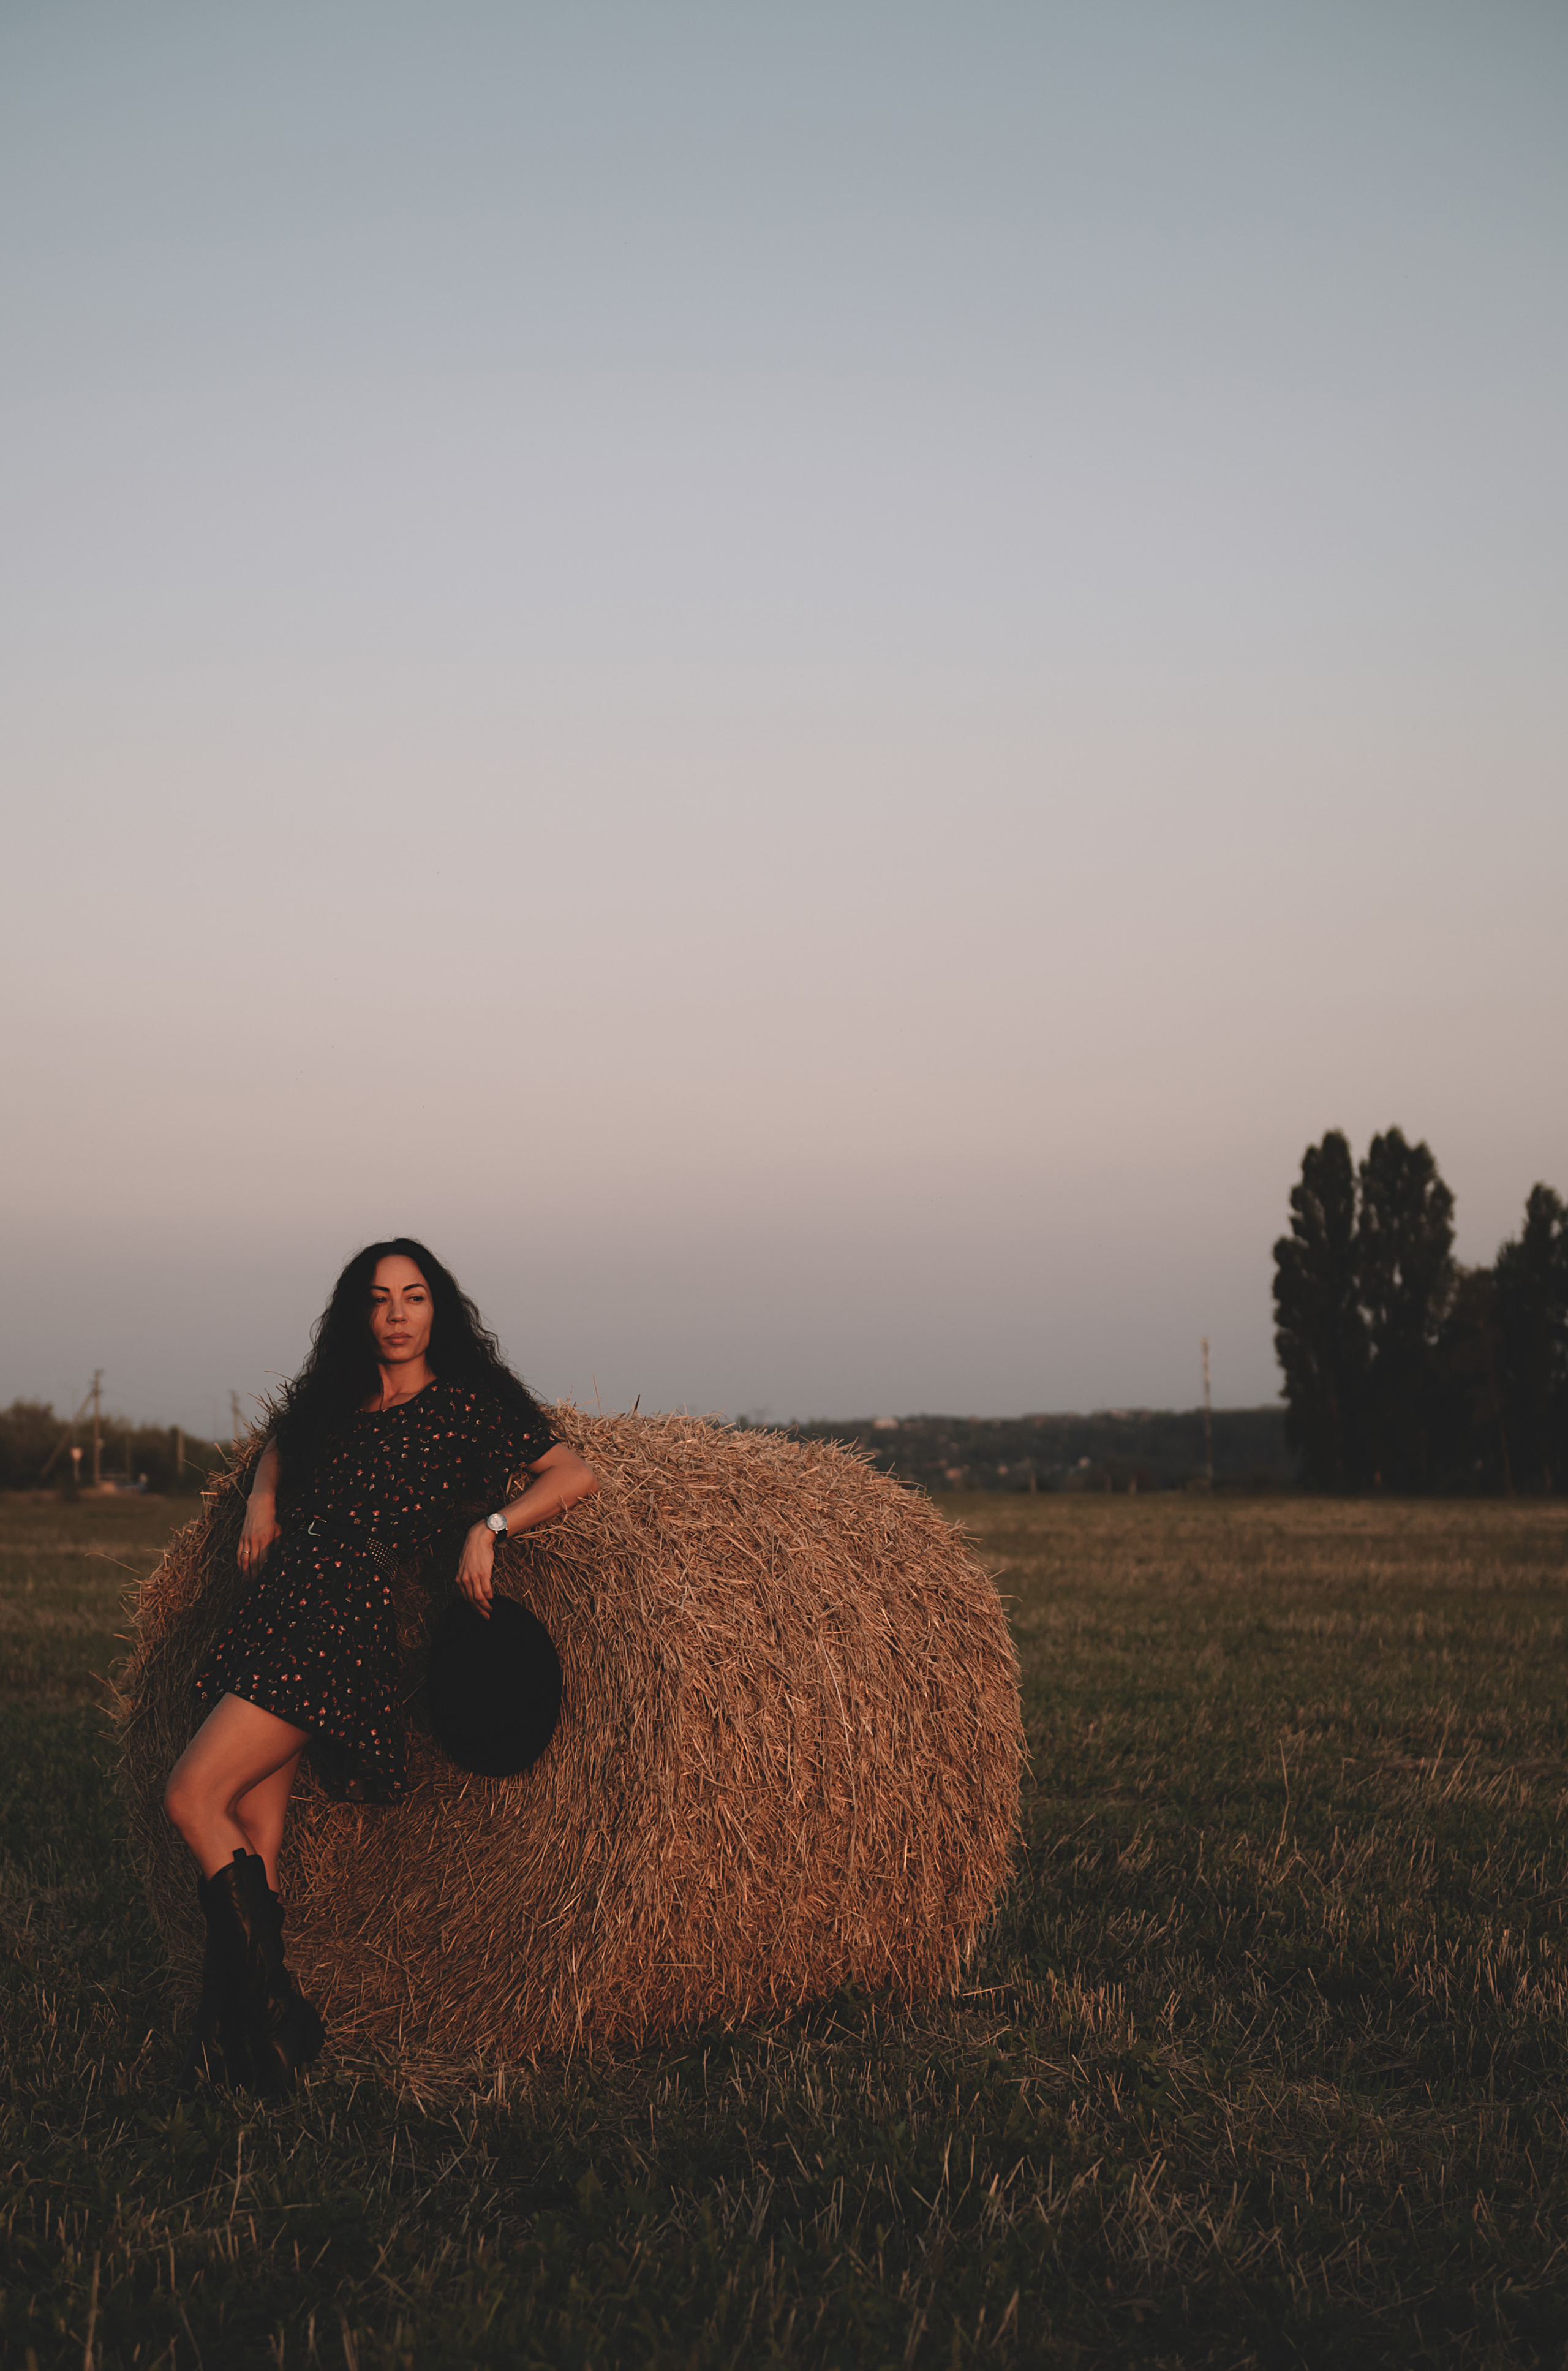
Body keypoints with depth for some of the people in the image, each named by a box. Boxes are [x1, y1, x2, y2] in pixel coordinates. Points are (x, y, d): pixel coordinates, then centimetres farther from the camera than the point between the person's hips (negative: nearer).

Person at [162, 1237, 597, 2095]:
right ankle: (226, 2033, 7)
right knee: (253, 1837, 1)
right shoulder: (331, 1400, 19)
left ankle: (273, 2008, -8)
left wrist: (487, 1526, -14)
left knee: (193, 1794, -16)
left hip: (344, 1629, -6)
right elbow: (279, 1445, 38)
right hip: (271, 1616, 6)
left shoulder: (467, 1404, 1)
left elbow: (574, 1475, -3)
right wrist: (262, 1495, 16)